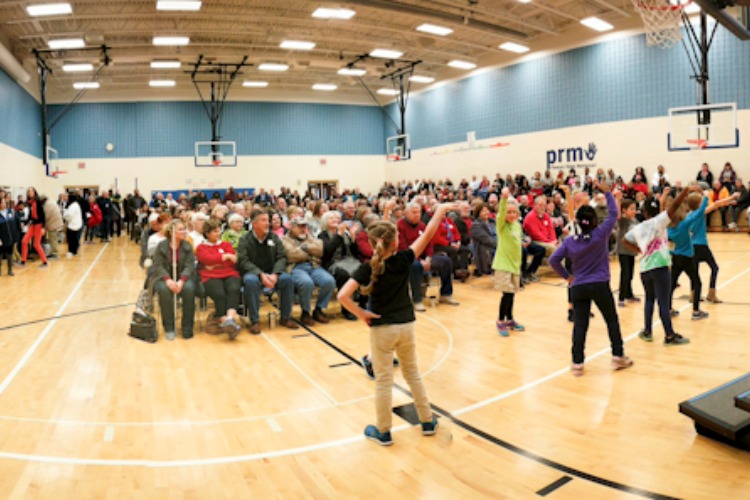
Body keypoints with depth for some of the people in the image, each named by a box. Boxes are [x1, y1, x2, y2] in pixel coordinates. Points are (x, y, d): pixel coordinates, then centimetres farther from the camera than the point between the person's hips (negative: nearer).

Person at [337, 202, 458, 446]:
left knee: (383, 380, 9)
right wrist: (441, 209, 3)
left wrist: (362, 314, -13)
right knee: (413, 373, 21)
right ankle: (428, 421, 31)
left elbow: (343, 296, -25)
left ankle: (383, 431, 21)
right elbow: (427, 234, -6)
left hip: (382, 329, -2)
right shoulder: (403, 260, -11)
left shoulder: (367, 269, -14)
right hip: (406, 326, 3)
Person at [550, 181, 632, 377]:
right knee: (612, 320, 15)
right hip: (600, 285, -2)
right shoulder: (601, 234, -7)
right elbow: (613, 214, 1)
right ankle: (618, 356, 22)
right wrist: (607, 192, 7)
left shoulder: (569, 241, -1)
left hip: (578, 287, 2)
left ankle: (577, 363, 3)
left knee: (580, 325, 3)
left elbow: (553, 260, -6)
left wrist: (567, 276, 5)